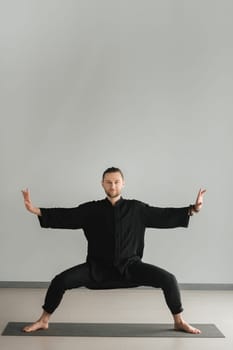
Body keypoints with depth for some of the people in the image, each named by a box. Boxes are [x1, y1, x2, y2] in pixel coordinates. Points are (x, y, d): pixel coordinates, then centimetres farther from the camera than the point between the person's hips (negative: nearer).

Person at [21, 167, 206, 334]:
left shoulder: (137, 209, -1)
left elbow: (164, 216, -2)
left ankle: (179, 321, 9)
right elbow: (65, 216, -5)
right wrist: (36, 210, -16)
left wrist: (192, 209, -13)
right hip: (98, 267, 0)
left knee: (168, 279, -15)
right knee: (61, 280, -16)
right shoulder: (91, 209, -1)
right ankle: (43, 321, 7)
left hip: (130, 266, 0)